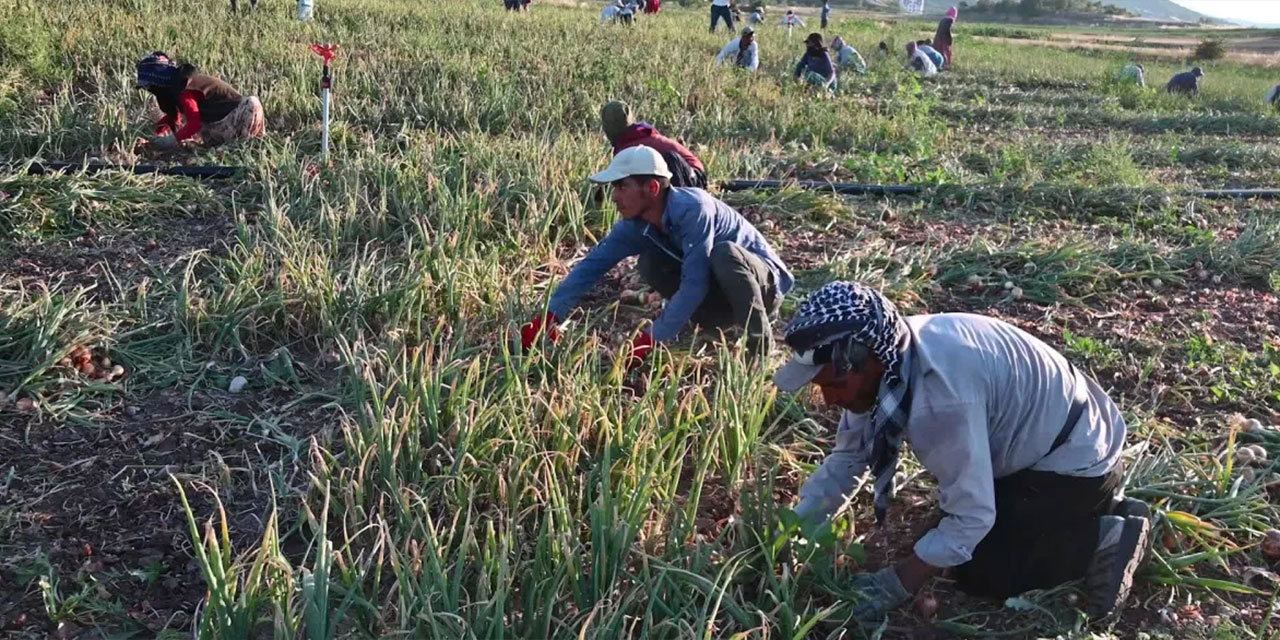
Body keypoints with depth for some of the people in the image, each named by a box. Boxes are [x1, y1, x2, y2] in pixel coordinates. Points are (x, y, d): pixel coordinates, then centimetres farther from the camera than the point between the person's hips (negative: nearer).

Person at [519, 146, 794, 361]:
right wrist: (548, 318, -21)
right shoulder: (635, 225, -11)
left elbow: (694, 284, -36)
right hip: (720, 297, 6)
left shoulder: (692, 208, -32)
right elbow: (592, 265, -12)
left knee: (724, 253, -37)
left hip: (764, 283, -6)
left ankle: (761, 347, -21)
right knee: (650, 264, -10)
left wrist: (650, 340, -35)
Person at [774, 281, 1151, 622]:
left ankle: (1103, 537, 2)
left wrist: (895, 587, -25)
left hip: (1077, 459, -8)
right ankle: (1093, 508, 23)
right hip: (1038, 441, 9)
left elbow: (972, 517, -31)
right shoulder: (888, 355, -11)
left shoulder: (941, 392, -38)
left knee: (977, 572, -8)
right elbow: (848, 457, -1)